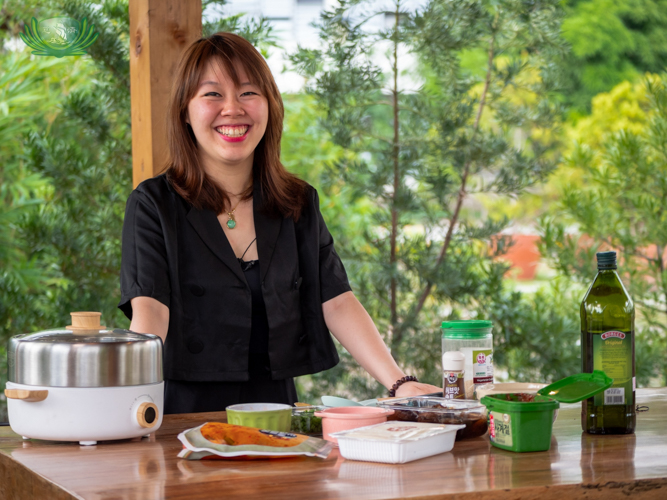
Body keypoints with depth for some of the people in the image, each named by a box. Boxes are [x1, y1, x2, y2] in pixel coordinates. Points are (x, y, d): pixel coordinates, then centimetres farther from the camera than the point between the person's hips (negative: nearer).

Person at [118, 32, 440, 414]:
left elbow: (336, 303, 7)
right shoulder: (153, 204, 2)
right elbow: (150, 310, -11)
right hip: (185, 411, -3)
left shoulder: (299, 204, 13)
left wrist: (400, 383, -7)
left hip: (276, 404, 3)